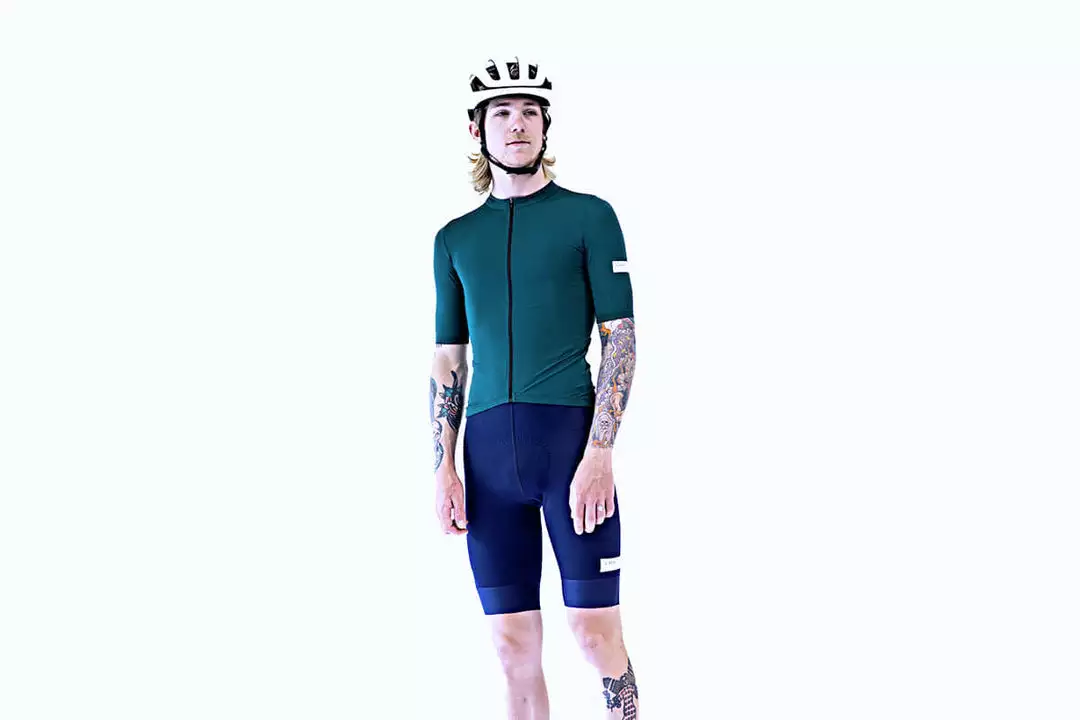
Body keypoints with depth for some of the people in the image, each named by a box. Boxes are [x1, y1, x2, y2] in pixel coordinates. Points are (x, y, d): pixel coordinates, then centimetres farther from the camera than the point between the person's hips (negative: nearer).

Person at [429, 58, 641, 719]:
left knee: (596, 630, -5)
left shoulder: (589, 216, 4)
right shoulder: (456, 237, 16)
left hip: (571, 435, -4)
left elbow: (620, 338, -1)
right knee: (514, 642, 4)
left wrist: (599, 453, -11)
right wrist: (445, 468, 5)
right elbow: (448, 359, 16)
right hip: (488, 447, 4)